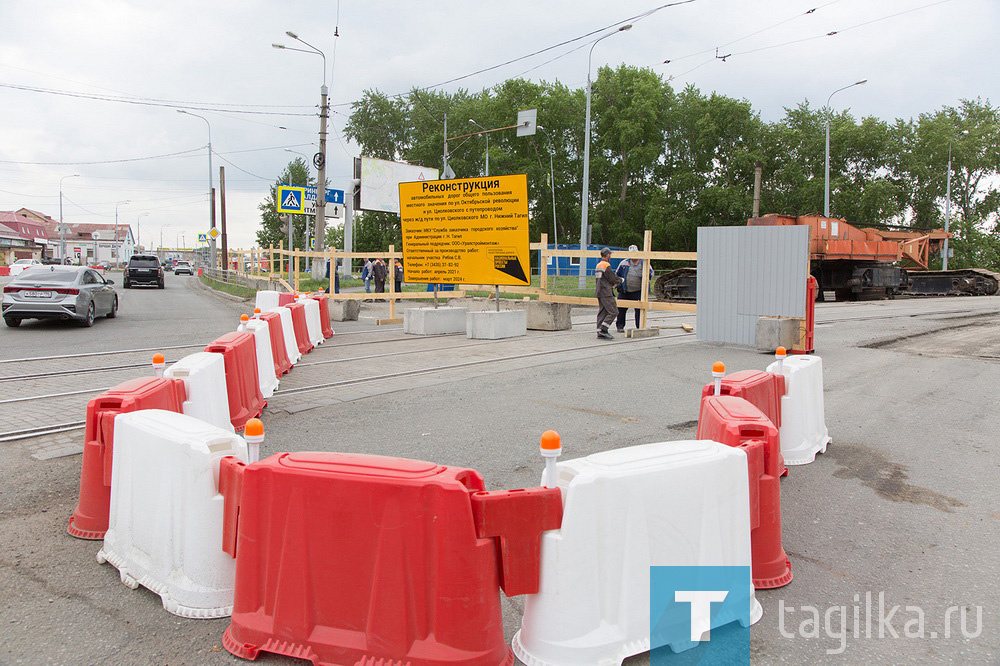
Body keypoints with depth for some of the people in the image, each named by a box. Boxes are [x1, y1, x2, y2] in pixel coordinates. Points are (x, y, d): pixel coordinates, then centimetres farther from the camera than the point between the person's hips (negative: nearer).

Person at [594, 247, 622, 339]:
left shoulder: (598, 265, 16)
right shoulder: (606, 265, -13)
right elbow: (613, 278, -12)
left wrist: (614, 284, 19)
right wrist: (620, 280, 7)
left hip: (600, 292, 10)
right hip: (606, 293, -10)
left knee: (602, 312, 9)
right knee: (613, 312, -7)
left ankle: (600, 332, 7)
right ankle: (603, 329, -12)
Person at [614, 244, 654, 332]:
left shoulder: (644, 263, 2)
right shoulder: (624, 263, 3)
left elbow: (651, 272, 9)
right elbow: (617, 275, 12)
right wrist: (619, 285, 2)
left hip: (638, 291, -1)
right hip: (625, 292, 1)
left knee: (639, 309, -4)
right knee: (621, 309, 4)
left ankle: (640, 327, 7)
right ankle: (620, 326, 17)